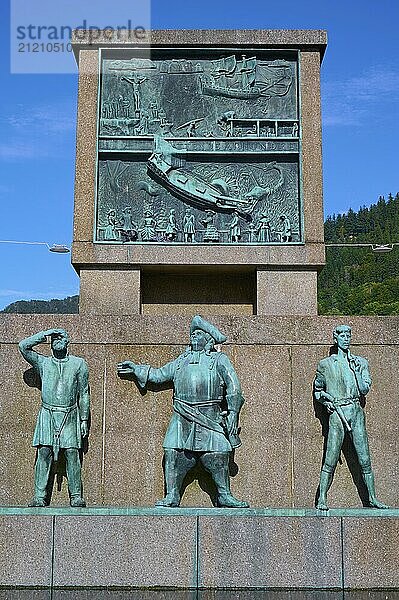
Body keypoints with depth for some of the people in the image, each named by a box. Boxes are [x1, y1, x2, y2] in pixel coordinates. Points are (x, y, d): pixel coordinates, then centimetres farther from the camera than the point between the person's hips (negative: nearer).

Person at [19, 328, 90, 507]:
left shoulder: (78, 364, 9)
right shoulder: (43, 363, 11)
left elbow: (83, 394, 10)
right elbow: (24, 346, 0)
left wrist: (84, 419, 6)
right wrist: (45, 334, 1)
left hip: (70, 415, -1)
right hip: (47, 414, 1)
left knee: (72, 454, -6)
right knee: (44, 453, -7)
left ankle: (76, 496, -1)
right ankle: (40, 496, -4)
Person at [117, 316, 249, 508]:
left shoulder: (219, 360, 9)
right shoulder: (181, 360, 21)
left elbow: (233, 386, 3)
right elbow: (158, 374, 29)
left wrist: (232, 412, -4)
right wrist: (136, 369, 25)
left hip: (209, 417, -3)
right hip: (183, 418, 3)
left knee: (218, 455, -6)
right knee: (173, 453, -6)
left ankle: (225, 496, 6)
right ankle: (172, 496, 3)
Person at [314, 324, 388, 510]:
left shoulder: (361, 362, 12)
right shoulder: (326, 364, 7)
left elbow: (364, 390, 4)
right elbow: (317, 390, 18)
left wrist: (356, 370, -6)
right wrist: (324, 398, -1)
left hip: (356, 413, 2)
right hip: (336, 413, -2)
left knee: (365, 459, 2)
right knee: (330, 459, -6)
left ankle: (372, 498, 11)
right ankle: (322, 498, 2)